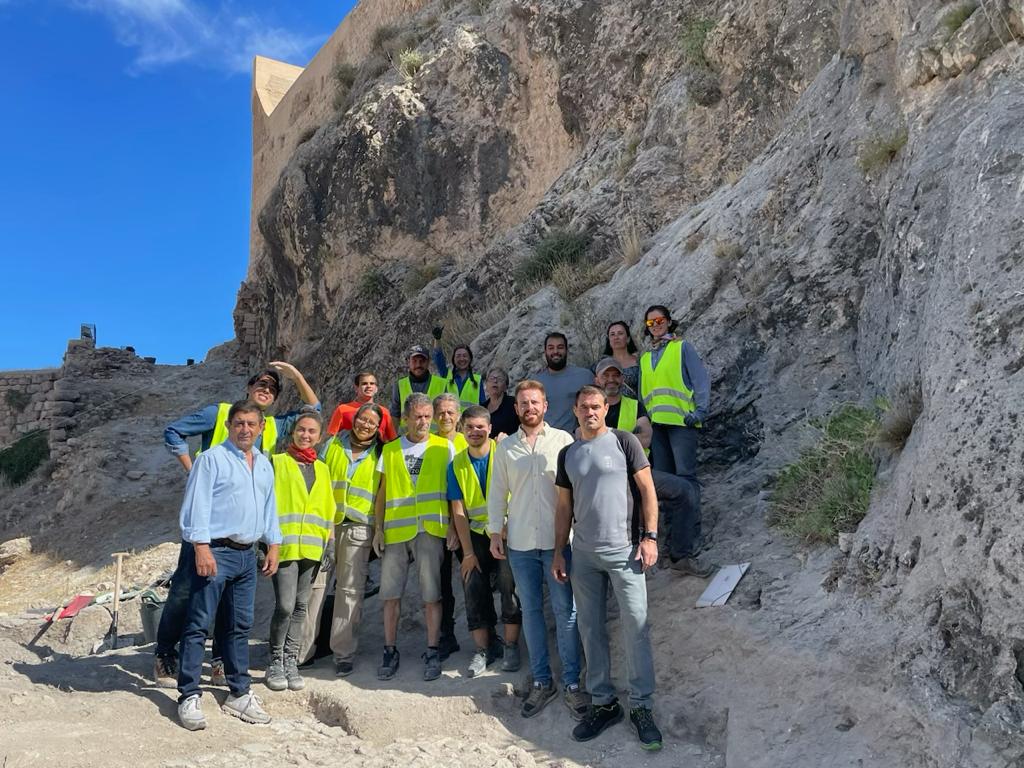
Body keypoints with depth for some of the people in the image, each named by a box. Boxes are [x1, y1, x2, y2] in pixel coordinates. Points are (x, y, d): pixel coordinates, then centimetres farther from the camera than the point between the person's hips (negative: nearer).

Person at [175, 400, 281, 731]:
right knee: (198, 625, -3)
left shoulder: (265, 465, 16)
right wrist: (201, 547, -18)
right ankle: (189, 697, 5)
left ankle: (239, 694, 21)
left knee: (240, 626, 12)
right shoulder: (211, 459, -5)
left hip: (247, 554, 7)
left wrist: (273, 545, 15)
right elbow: (197, 505, -11)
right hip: (215, 552, -6)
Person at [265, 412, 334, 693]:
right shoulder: (277, 462, 4)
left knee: (300, 607, 8)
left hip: (312, 547, 5)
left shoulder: (322, 469, 17)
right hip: (284, 545, -4)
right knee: (285, 605, -11)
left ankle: (290, 661, 18)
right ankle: (275, 662, 6)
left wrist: (330, 540, 12)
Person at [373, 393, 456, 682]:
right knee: (391, 593, 5)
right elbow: (382, 494, 12)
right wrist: (378, 528, 4)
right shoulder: (390, 450, 11)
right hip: (395, 529, 2)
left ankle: (432, 652, 13)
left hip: (430, 529, -2)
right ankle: (390, 651, 18)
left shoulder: (444, 447, 5)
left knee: (431, 594, 1)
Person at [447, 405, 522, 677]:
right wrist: (468, 552, -4)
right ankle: (483, 649, 17)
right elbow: (458, 511, 0)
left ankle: (510, 646, 12)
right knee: (474, 592, 2)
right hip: (475, 535, 3)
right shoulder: (456, 465, 1)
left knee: (509, 588, -5)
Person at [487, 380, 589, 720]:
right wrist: (495, 533, 7)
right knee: (531, 611, 10)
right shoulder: (505, 447, 7)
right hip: (520, 543, 3)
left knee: (565, 611, 1)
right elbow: (497, 492, 11)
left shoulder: (563, 440, -1)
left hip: (558, 539, -2)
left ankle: (571, 683, 13)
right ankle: (541, 681, 22)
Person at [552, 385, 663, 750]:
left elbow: (647, 489, -3)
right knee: (591, 628, 9)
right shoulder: (567, 454, 11)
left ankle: (640, 706, 10)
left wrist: (650, 536, -10)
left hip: (622, 550, -4)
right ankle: (603, 702, 21)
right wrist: (558, 552, 10)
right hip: (583, 554, 4)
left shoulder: (624, 441, -1)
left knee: (635, 626, -3)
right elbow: (564, 507, 14)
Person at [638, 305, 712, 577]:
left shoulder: (682, 347, 7)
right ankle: (679, 545, 12)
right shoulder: (645, 358, 22)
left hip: (681, 421, -5)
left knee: (685, 479, -13)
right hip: (656, 425, 6)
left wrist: (700, 410, -13)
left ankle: (684, 551, -16)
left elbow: (700, 379, -1)